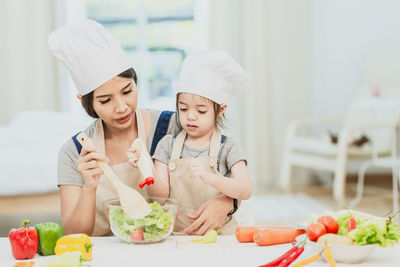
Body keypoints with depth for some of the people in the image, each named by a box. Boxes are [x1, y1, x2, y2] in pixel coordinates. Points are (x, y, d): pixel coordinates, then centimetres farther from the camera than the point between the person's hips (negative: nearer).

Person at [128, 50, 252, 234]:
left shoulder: (227, 148, 2)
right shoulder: (168, 145, 8)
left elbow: (245, 191, -10)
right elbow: (162, 194, 3)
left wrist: (210, 178, -24)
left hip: (218, 232, -2)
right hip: (175, 232, 2)